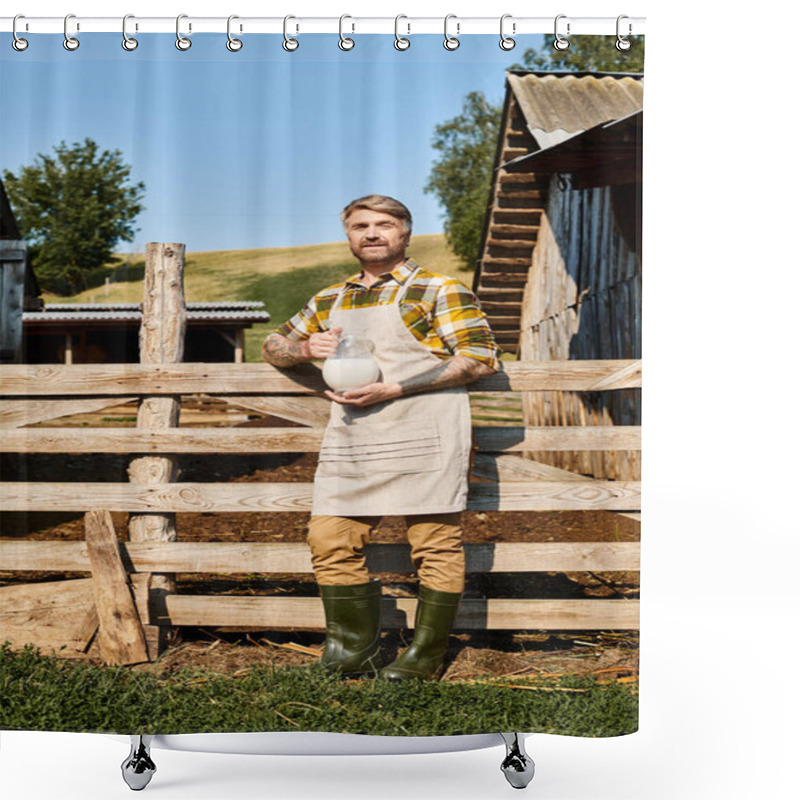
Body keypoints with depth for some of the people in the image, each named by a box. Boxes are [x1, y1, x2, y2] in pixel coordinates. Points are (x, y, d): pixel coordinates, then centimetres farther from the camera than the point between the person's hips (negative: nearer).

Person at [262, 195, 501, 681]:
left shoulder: (438, 291, 4)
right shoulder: (329, 301, 21)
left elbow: (483, 358, -5)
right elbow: (273, 346, 31)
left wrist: (393, 390, -13)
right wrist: (305, 349, 3)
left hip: (424, 435, -5)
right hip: (351, 437, 5)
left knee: (436, 544, -3)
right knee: (330, 539, 0)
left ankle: (427, 658, 9)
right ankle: (357, 653, 13)